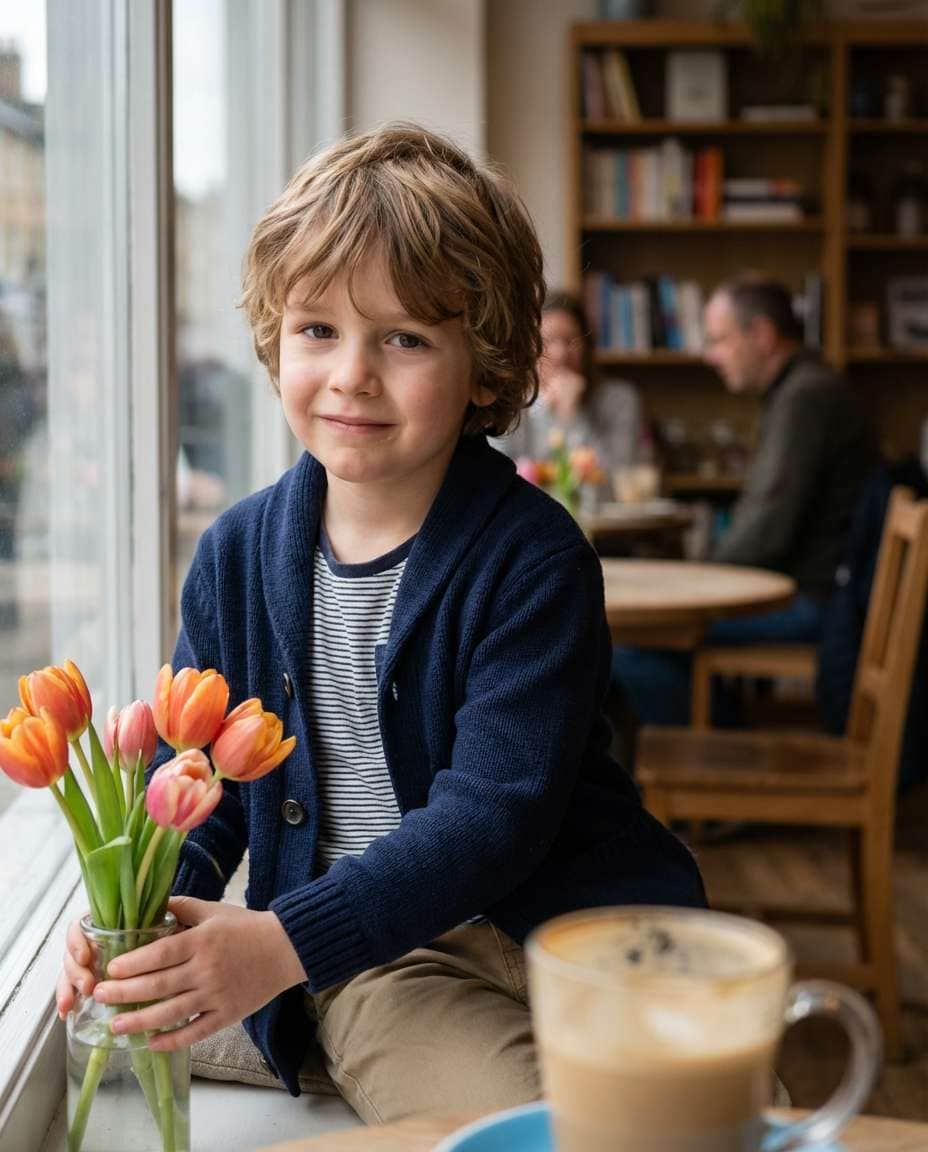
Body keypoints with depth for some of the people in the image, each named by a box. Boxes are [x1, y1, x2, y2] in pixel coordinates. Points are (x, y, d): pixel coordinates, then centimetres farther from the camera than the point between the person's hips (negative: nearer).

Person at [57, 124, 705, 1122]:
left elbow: (495, 811, -20)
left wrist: (282, 942, -28)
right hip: (377, 961, 1)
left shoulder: (533, 556, -12)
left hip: (569, 921, -1)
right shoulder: (237, 554, 3)